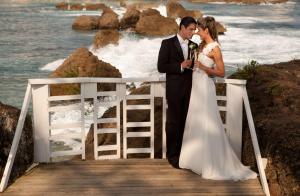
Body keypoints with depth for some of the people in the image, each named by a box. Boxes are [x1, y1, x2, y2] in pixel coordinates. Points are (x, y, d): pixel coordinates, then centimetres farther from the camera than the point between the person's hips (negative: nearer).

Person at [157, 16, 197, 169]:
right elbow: (161, 67, -9)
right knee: (174, 122, 2)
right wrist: (180, 66, -18)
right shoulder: (168, 43, -3)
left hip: (190, 90, 4)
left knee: (186, 122, 6)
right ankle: (172, 155, 12)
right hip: (175, 90, -4)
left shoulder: (194, 46, 11)